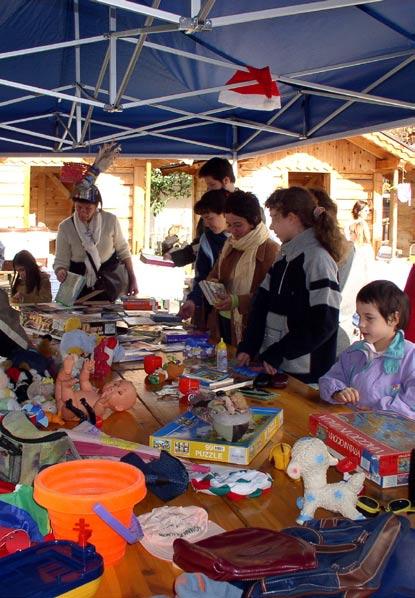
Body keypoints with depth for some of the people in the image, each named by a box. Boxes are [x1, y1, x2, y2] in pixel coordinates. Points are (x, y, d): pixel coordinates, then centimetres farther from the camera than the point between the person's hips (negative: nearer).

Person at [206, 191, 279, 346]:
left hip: (250, 327, -7)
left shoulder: (270, 249, -14)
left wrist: (238, 301, -28)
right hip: (225, 322, 7)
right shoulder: (230, 244, 10)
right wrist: (212, 283, -5)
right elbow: (215, 273, 18)